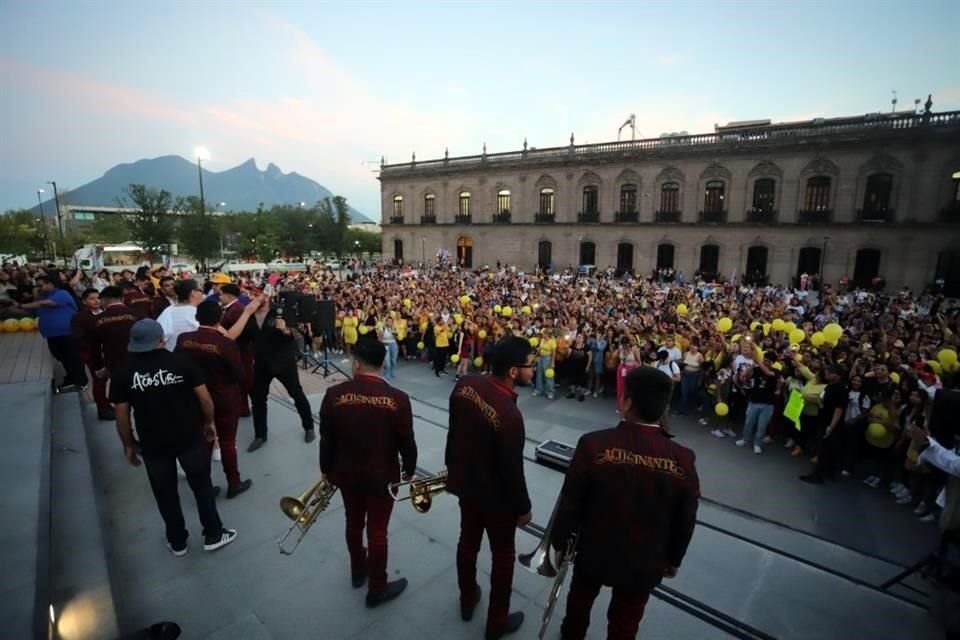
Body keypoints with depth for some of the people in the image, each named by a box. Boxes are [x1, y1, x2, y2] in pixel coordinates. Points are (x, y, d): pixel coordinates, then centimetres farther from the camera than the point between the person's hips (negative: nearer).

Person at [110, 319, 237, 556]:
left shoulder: (123, 373, -5)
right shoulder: (182, 361, -10)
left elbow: (122, 415, -2)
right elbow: (204, 397, -9)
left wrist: (128, 445, 10)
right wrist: (210, 422, 6)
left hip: (152, 443, 1)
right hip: (189, 437, -1)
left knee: (165, 493, 18)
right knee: (202, 485, 14)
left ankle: (177, 542, 33)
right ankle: (213, 535, 24)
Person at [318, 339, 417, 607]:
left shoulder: (334, 394, -15)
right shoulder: (397, 399, -21)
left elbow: (326, 439, -5)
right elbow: (407, 442, -11)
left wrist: (326, 470, 12)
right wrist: (409, 470, 8)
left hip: (346, 473, 3)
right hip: (383, 477, -3)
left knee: (354, 522, 25)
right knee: (377, 530, 13)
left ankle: (357, 570, 47)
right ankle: (377, 589, 31)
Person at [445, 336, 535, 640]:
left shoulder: (465, 384, -15)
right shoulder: (509, 415, -36)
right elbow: (512, 470, -24)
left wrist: (452, 467, 16)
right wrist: (523, 508, -6)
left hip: (465, 482, 7)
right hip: (496, 495, -6)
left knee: (467, 541, 27)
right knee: (503, 556, 18)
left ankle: (467, 601, 51)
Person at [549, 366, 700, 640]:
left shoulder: (593, 444, -27)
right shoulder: (683, 460, -21)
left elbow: (569, 503, -16)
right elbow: (685, 523, -6)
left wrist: (559, 541, 2)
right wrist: (673, 559, 13)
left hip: (594, 551, 0)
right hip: (645, 562, 0)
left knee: (580, 598, 30)